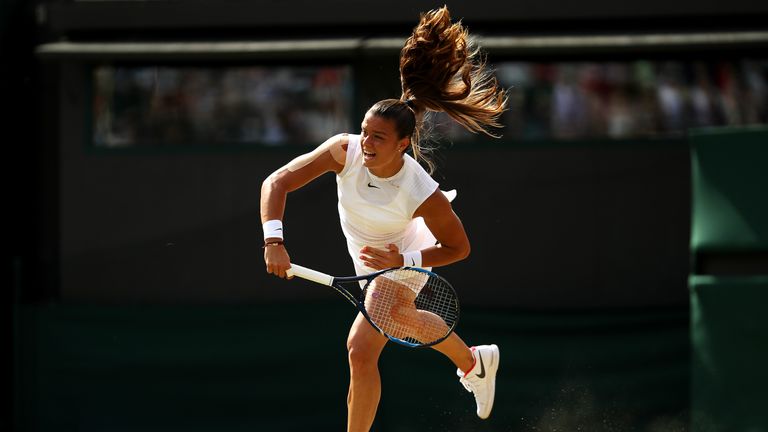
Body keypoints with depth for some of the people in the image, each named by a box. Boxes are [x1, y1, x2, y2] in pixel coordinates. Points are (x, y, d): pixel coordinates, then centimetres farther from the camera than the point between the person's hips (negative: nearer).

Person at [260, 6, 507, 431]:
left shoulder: (423, 193, -38)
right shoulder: (345, 150, -31)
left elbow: (458, 247, -21)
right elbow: (277, 182, -31)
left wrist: (403, 261, -35)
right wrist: (274, 242, -45)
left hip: (400, 268, -6)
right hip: (372, 262, 6)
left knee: (361, 351, -16)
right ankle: (475, 362, 62)